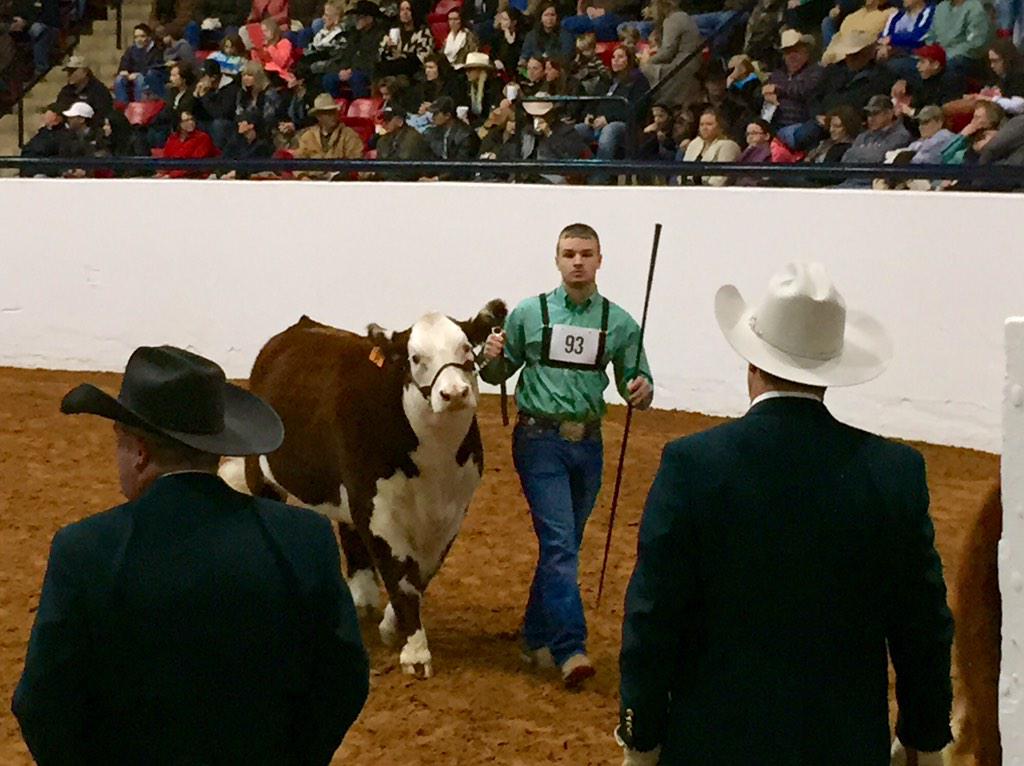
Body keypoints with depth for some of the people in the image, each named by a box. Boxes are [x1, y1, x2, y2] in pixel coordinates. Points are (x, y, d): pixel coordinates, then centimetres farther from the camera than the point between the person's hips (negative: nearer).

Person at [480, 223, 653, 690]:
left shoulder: (619, 324, 4)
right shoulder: (529, 314, 1)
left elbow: (634, 387, 9)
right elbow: (498, 374, 10)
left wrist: (642, 392, -14)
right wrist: (492, 358, -13)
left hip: (587, 442, 3)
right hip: (539, 440, -3)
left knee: (565, 545, 12)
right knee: (559, 543, -12)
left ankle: (537, 639, 26)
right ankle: (569, 649, -15)